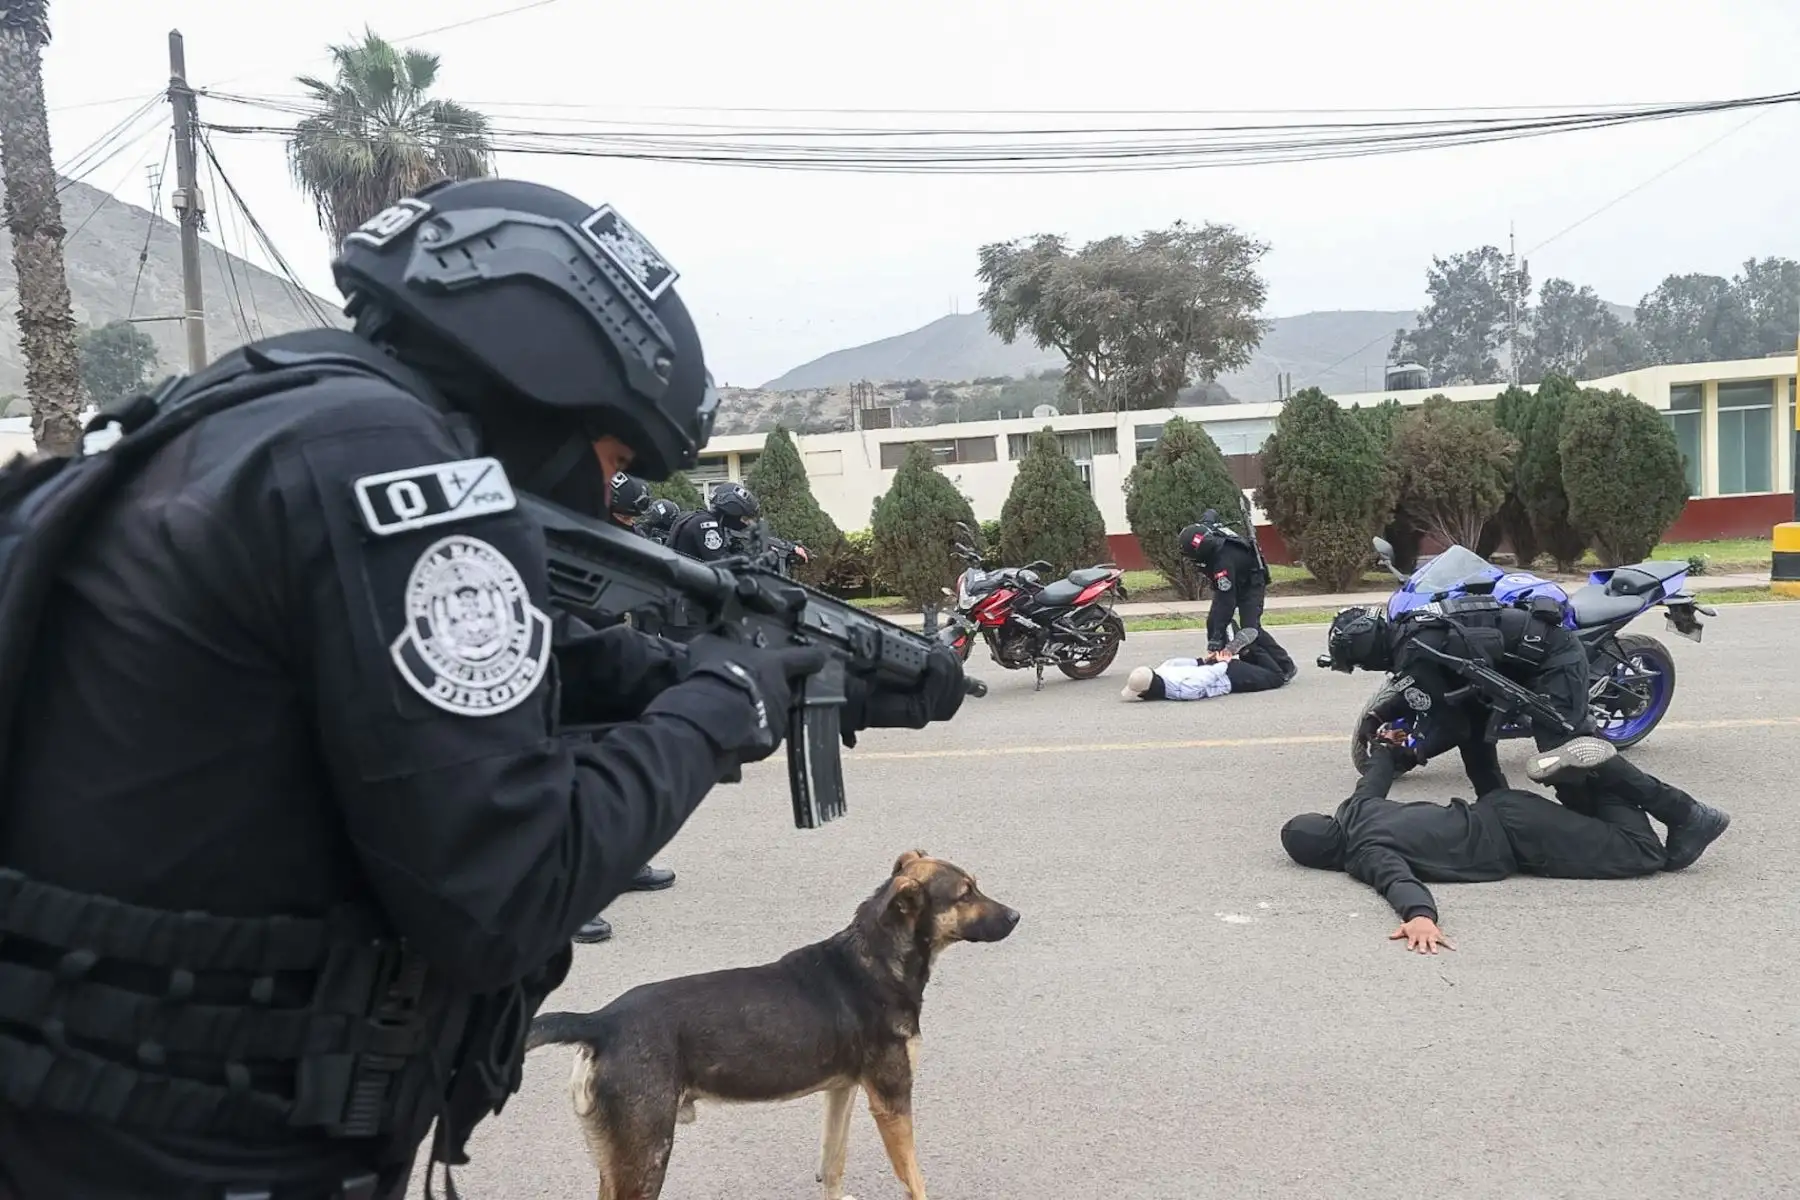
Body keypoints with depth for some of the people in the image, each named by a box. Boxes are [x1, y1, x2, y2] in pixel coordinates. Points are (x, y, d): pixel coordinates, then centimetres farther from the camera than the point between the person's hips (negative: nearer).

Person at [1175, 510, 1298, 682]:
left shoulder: (1224, 562, -43)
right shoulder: (1204, 528, -23)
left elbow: (1227, 602, -40)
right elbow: (1210, 513, 3)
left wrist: (1217, 637, -38)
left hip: (1250, 585, -9)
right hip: (1231, 583, 9)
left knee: (1250, 629, -18)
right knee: (1213, 623, -3)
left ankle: (1287, 668, -7)